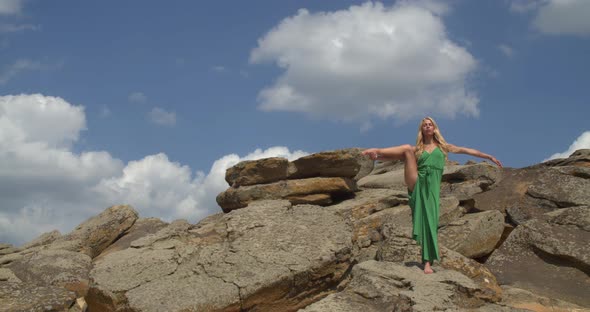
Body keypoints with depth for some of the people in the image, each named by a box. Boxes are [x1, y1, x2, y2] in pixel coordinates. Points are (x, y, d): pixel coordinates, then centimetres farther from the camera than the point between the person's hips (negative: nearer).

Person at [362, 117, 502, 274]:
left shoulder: (443, 146, 19)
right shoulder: (417, 149, 18)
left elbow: (466, 150, 18)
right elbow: (398, 157, 11)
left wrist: (489, 157, 17)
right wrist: (378, 157, -4)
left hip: (432, 187, 0)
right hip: (416, 183, 0)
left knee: (430, 221, -10)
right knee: (407, 148, -16)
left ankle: (427, 263, -8)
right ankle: (376, 151, -32)